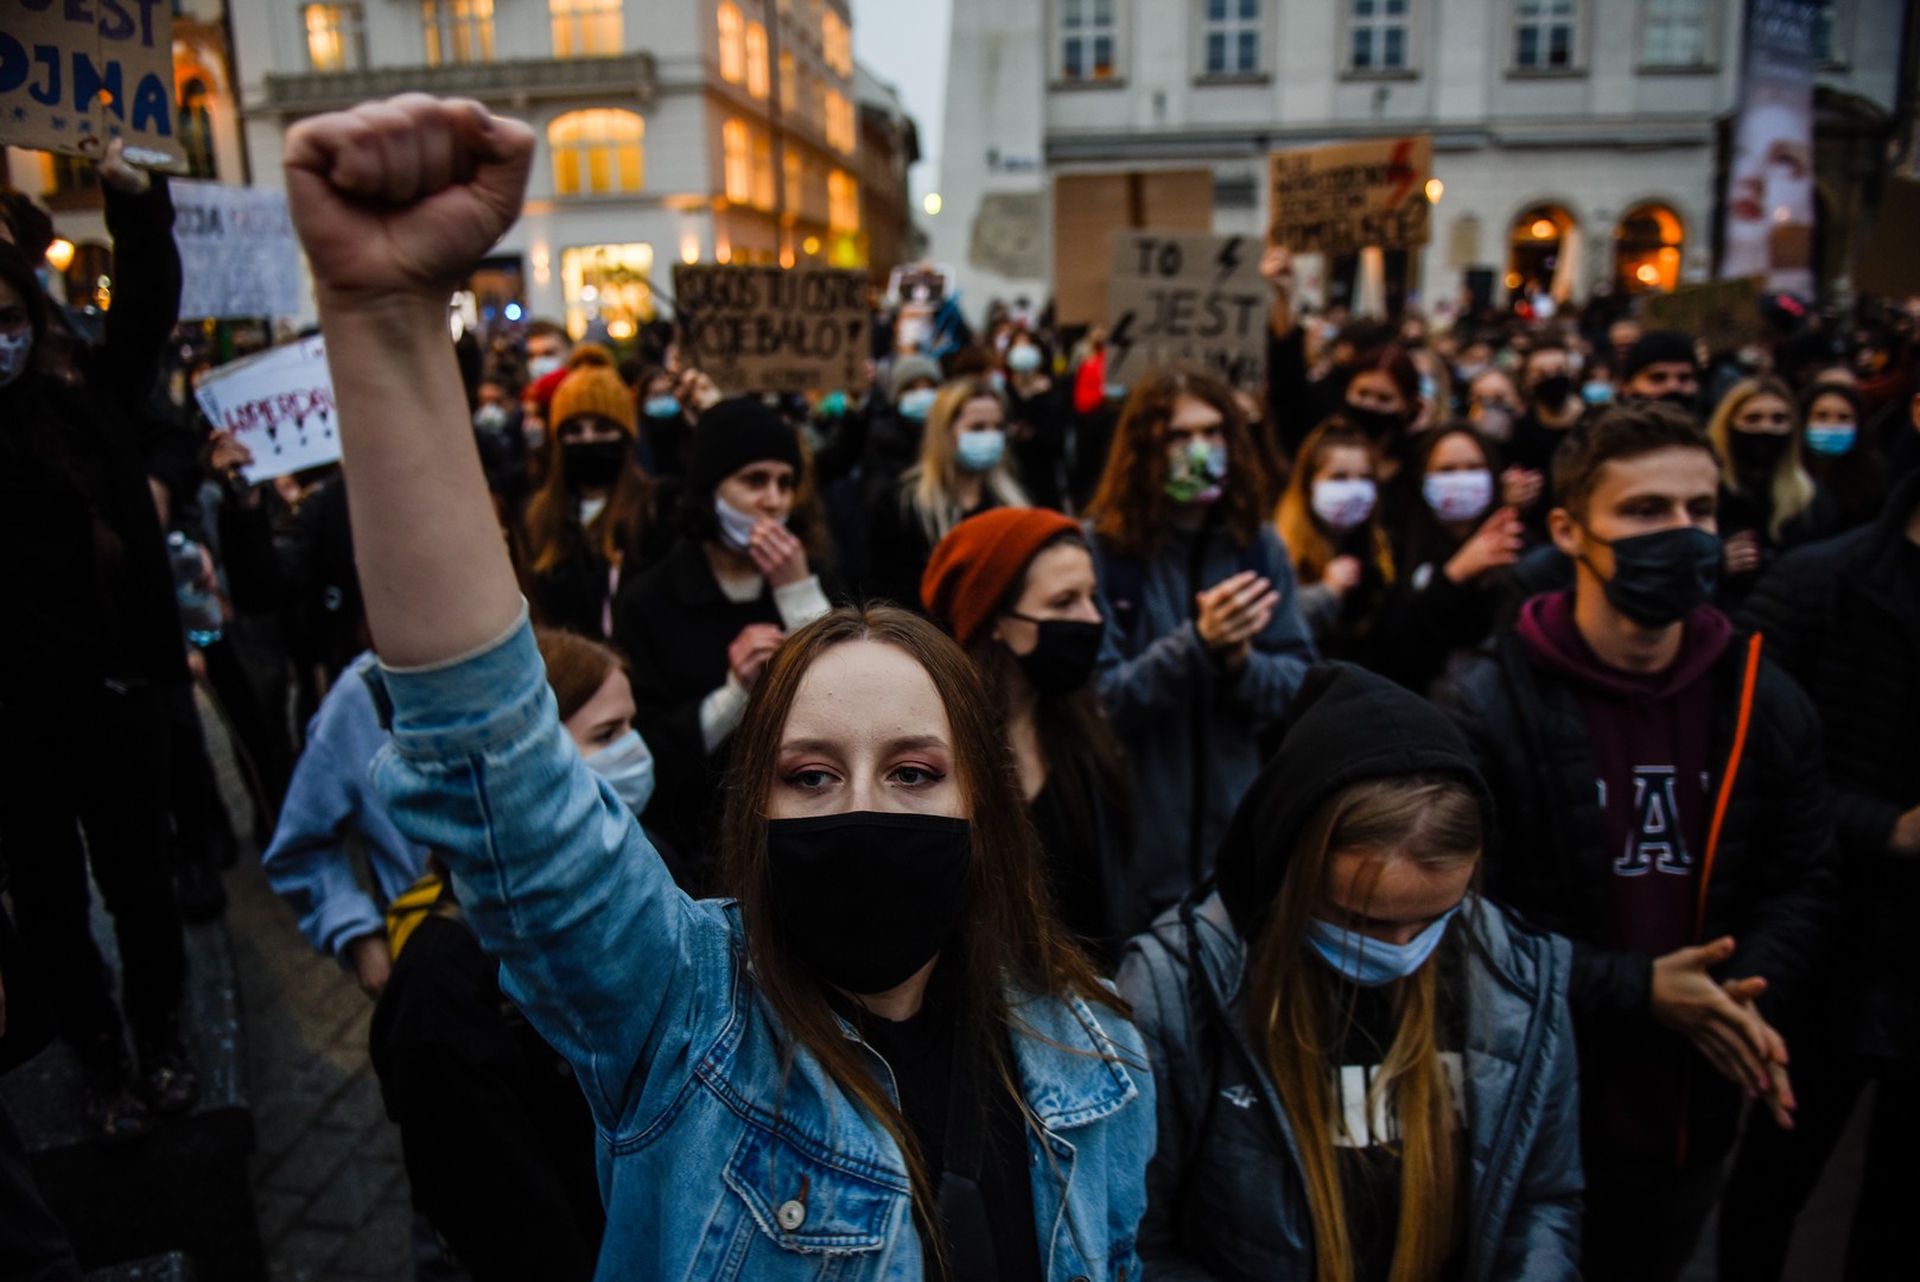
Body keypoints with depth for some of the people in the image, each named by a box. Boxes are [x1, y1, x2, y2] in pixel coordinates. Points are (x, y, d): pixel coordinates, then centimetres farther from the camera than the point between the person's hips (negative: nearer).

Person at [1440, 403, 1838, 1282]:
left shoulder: (1764, 702, 0)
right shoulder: (1488, 705, -16)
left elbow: (1801, 883, 4)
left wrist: (1750, 995, -14)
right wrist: (1637, 989, -22)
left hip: (1692, 1118, 5)